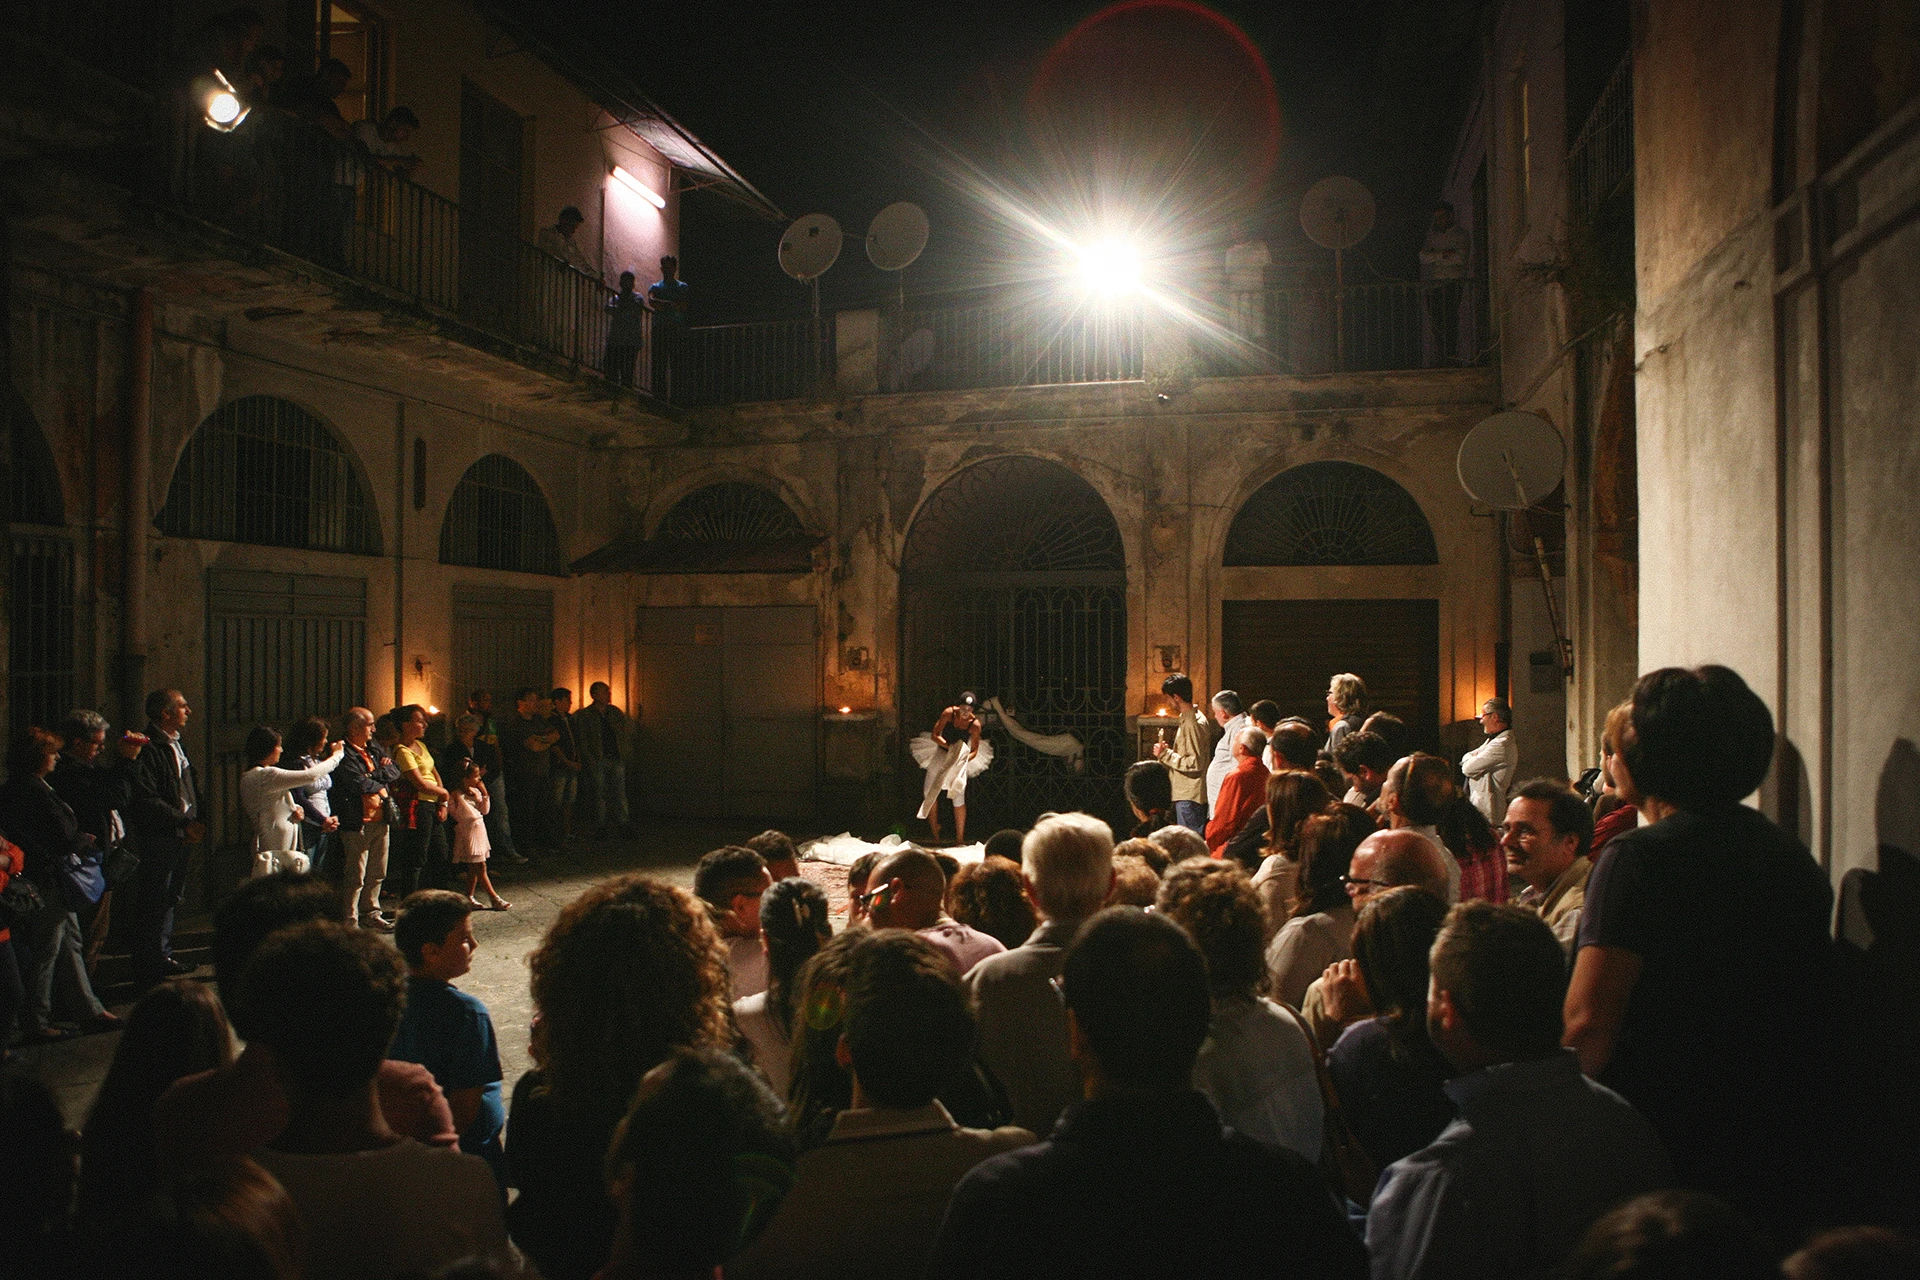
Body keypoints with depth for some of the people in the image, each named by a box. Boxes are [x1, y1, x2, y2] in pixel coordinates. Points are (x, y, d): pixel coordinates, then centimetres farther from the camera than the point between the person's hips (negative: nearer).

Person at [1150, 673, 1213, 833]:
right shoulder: (1186, 719, 14)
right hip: (1185, 794, 10)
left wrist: (1166, 755, -16)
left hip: (1190, 797, -10)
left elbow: (1195, 764, -22)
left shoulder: (1193, 724, -18)